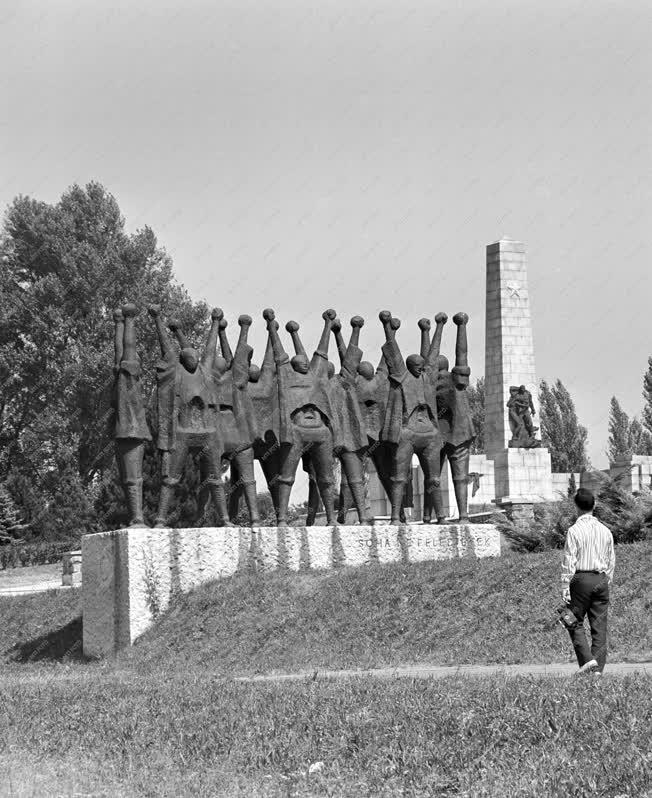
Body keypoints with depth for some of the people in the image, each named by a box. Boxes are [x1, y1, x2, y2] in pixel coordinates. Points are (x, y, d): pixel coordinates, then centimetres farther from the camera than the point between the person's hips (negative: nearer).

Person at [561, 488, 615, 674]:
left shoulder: (575, 530, -8)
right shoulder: (605, 530, 7)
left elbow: (569, 561, -9)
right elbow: (611, 560, 12)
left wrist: (565, 586, -6)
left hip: (581, 578, -4)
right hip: (601, 579, 4)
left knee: (575, 622, 7)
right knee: (599, 626, 5)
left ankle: (587, 659, -9)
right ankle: (598, 668, 4)